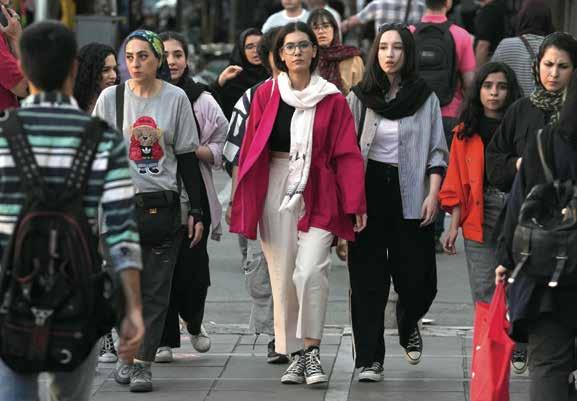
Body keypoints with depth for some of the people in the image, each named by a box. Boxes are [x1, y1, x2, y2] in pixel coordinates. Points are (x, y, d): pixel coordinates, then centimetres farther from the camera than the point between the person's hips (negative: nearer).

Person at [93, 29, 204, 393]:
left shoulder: (176, 98, 2)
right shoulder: (111, 97, 2)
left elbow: (187, 157, 6)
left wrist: (197, 210, 3)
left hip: (163, 206, 0)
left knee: (156, 290, -1)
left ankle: (143, 362, 2)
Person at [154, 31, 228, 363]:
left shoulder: (203, 101, 7)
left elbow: (219, 151, 7)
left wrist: (191, 150, -10)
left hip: (194, 195, 0)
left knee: (194, 268, -4)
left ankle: (194, 324, 24)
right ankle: (165, 339, 9)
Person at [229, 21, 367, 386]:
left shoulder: (332, 99, 3)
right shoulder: (266, 95, 7)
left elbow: (347, 154, 0)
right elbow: (250, 148, 9)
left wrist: (356, 204, -6)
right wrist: (242, 202, 6)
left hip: (318, 195, -2)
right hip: (276, 192, 2)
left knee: (311, 271, -17)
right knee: (283, 275, 3)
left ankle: (312, 350, -6)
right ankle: (296, 355, 12)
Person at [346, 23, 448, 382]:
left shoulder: (426, 98, 4)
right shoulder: (359, 97, 5)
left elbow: (437, 151, 4)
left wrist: (433, 194, -8)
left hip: (410, 195, 0)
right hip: (368, 193, 0)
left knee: (417, 279, 0)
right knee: (368, 281, -2)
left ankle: (408, 326, 33)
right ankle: (369, 359, 3)